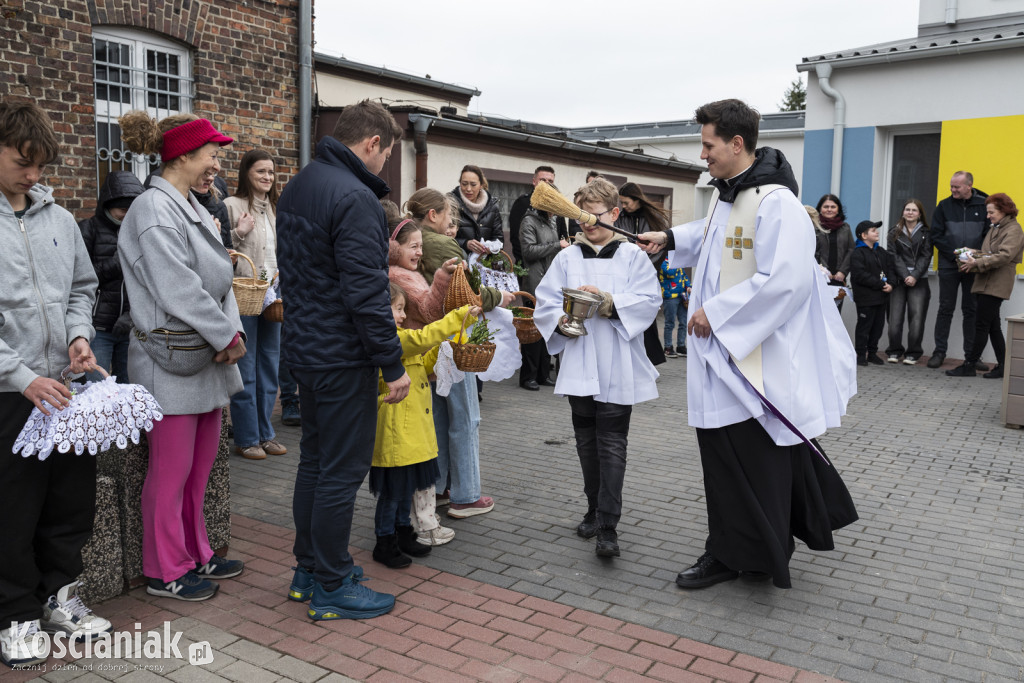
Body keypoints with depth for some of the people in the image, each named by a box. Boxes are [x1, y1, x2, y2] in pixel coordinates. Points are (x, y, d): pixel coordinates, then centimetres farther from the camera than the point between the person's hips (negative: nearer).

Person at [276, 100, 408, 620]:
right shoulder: (355, 199, -20)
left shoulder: (297, 187, 12)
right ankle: (331, 589, 14)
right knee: (342, 471, 1)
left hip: (302, 346, 10)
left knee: (314, 460, 19)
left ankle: (308, 570, 31)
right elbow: (366, 294, -24)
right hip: (342, 357, -10)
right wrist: (394, 366, -18)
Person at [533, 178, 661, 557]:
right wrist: (562, 320, -16)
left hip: (617, 367, -3)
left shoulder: (632, 255, 2)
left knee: (612, 444, -5)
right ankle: (595, 510, 29)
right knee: (587, 441, 13)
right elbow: (544, 303, 4)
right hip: (579, 365, 4)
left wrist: (610, 303, -21)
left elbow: (649, 300, -8)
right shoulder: (567, 258, 9)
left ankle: (608, 527, -4)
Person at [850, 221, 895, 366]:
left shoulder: (881, 252, 14)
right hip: (866, 298, -7)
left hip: (881, 297, 7)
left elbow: (889, 269, 15)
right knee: (864, 326, -2)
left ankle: (872, 353, 22)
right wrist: (880, 284, -19)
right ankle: (861, 354, 7)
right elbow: (860, 275, -20)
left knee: (878, 325, 12)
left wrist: (890, 283, -6)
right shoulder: (858, 253, -11)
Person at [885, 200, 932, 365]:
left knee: (917, 316, -8)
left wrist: (914, 276, -11)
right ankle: (894, 351, 7)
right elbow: (894, 256, 2)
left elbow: (926, 257, 2)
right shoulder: (895, 233, 12)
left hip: (919, 281, -1)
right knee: (895, 316, -4)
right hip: (898, 280, 1)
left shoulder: (925, 233, 10)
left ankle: (913, 353, 0)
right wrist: (905, 276, -10)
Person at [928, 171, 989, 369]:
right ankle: (939, 352, 11)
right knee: (946, 308, 5)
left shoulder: (984, 205, 0)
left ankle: (971, 354, 12)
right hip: (949, 266, 0)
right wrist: (955, 257, -10)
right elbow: (936, 236, 0)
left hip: (974, 268, 0)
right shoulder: (944, 206, 2)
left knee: (971, 310, 6)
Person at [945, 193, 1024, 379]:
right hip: (985, 283, 9)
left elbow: (1004, 256, -19)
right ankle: (1002, 366, 16)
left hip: (996, 285, -9)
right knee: (993, 326, 10)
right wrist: (973, 254, 2)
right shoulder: (994, 229, 20)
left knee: (982, 324, -7)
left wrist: (977, 263, -21)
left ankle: (970, 365, -3)